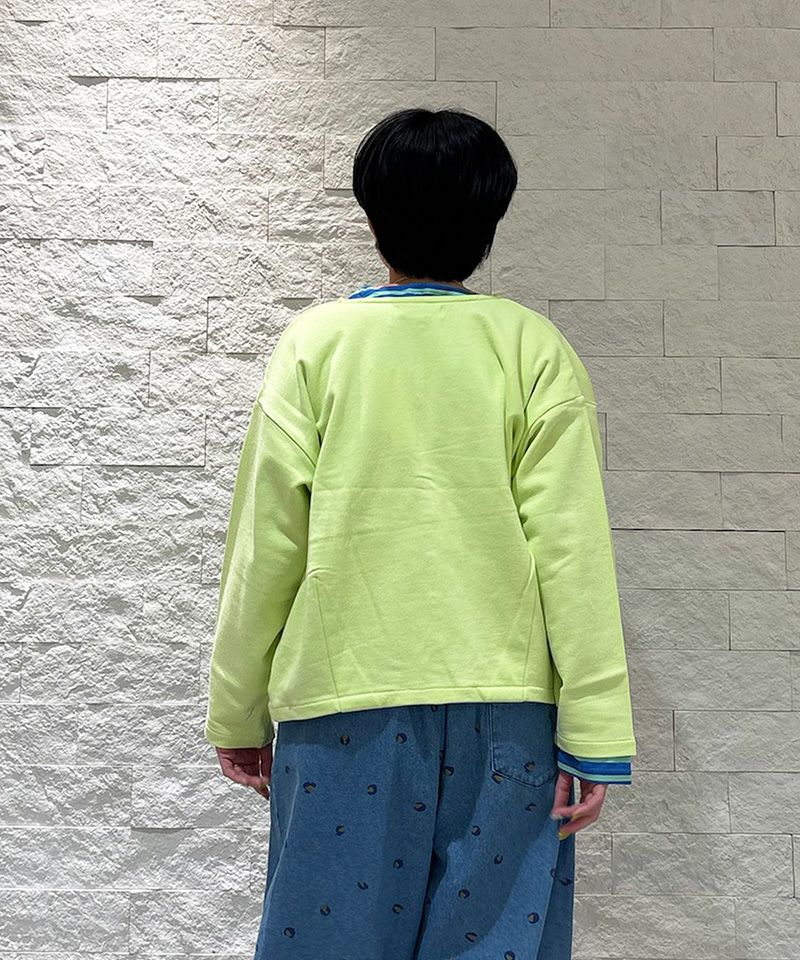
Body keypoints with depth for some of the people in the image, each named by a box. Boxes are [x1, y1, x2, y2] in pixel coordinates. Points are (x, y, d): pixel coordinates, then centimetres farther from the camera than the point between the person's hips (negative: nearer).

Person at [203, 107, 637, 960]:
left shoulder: (316, 341, 1)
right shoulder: (534, 347, 1)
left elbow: (267, 541, 0)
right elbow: (570, 549, -5)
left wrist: (238, 714, 9)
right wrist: (596, 738, -2)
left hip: (345, 698, 0)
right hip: (505, 704, 1)